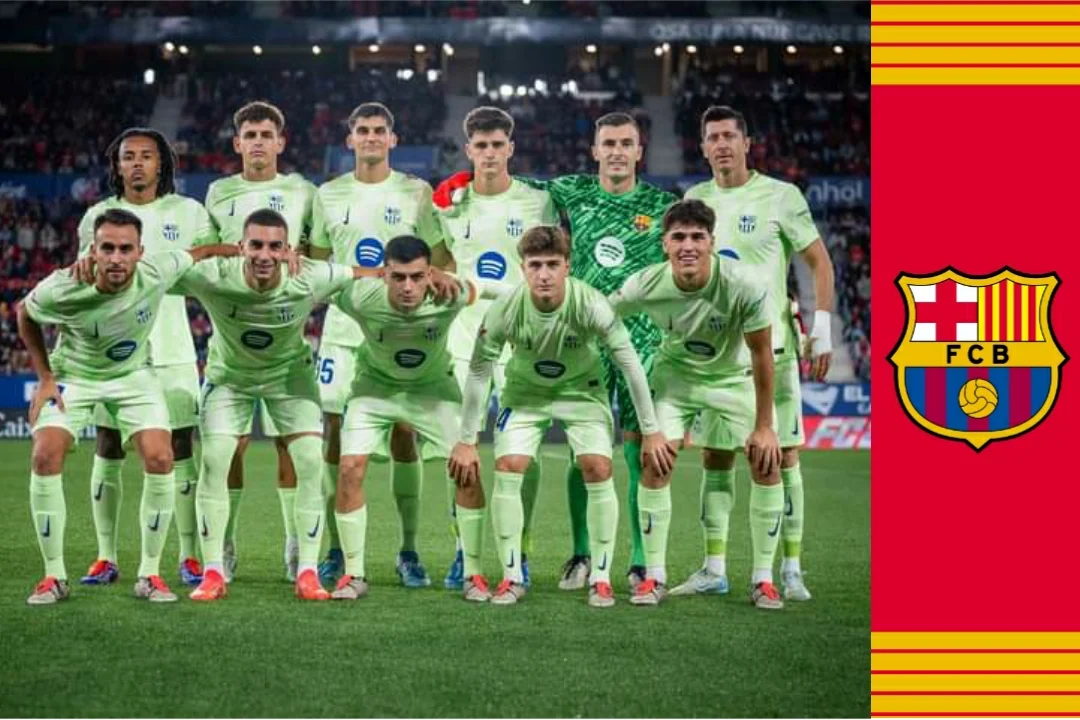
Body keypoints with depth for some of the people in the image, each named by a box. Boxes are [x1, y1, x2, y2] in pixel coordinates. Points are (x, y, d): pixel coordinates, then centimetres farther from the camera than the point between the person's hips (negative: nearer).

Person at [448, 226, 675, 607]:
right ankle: (511, 578, -1)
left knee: (598, 469, -15)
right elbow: (478, 374, -14)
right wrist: (466, 442, -10)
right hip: (525, 391, 1)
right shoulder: (504, 310, -27)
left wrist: (651, 432, -19)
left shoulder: (590, 304, -30)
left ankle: (601, 578, -2)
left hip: (581, 389, -1)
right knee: (507, 468, -15)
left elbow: (631, 364, -22)